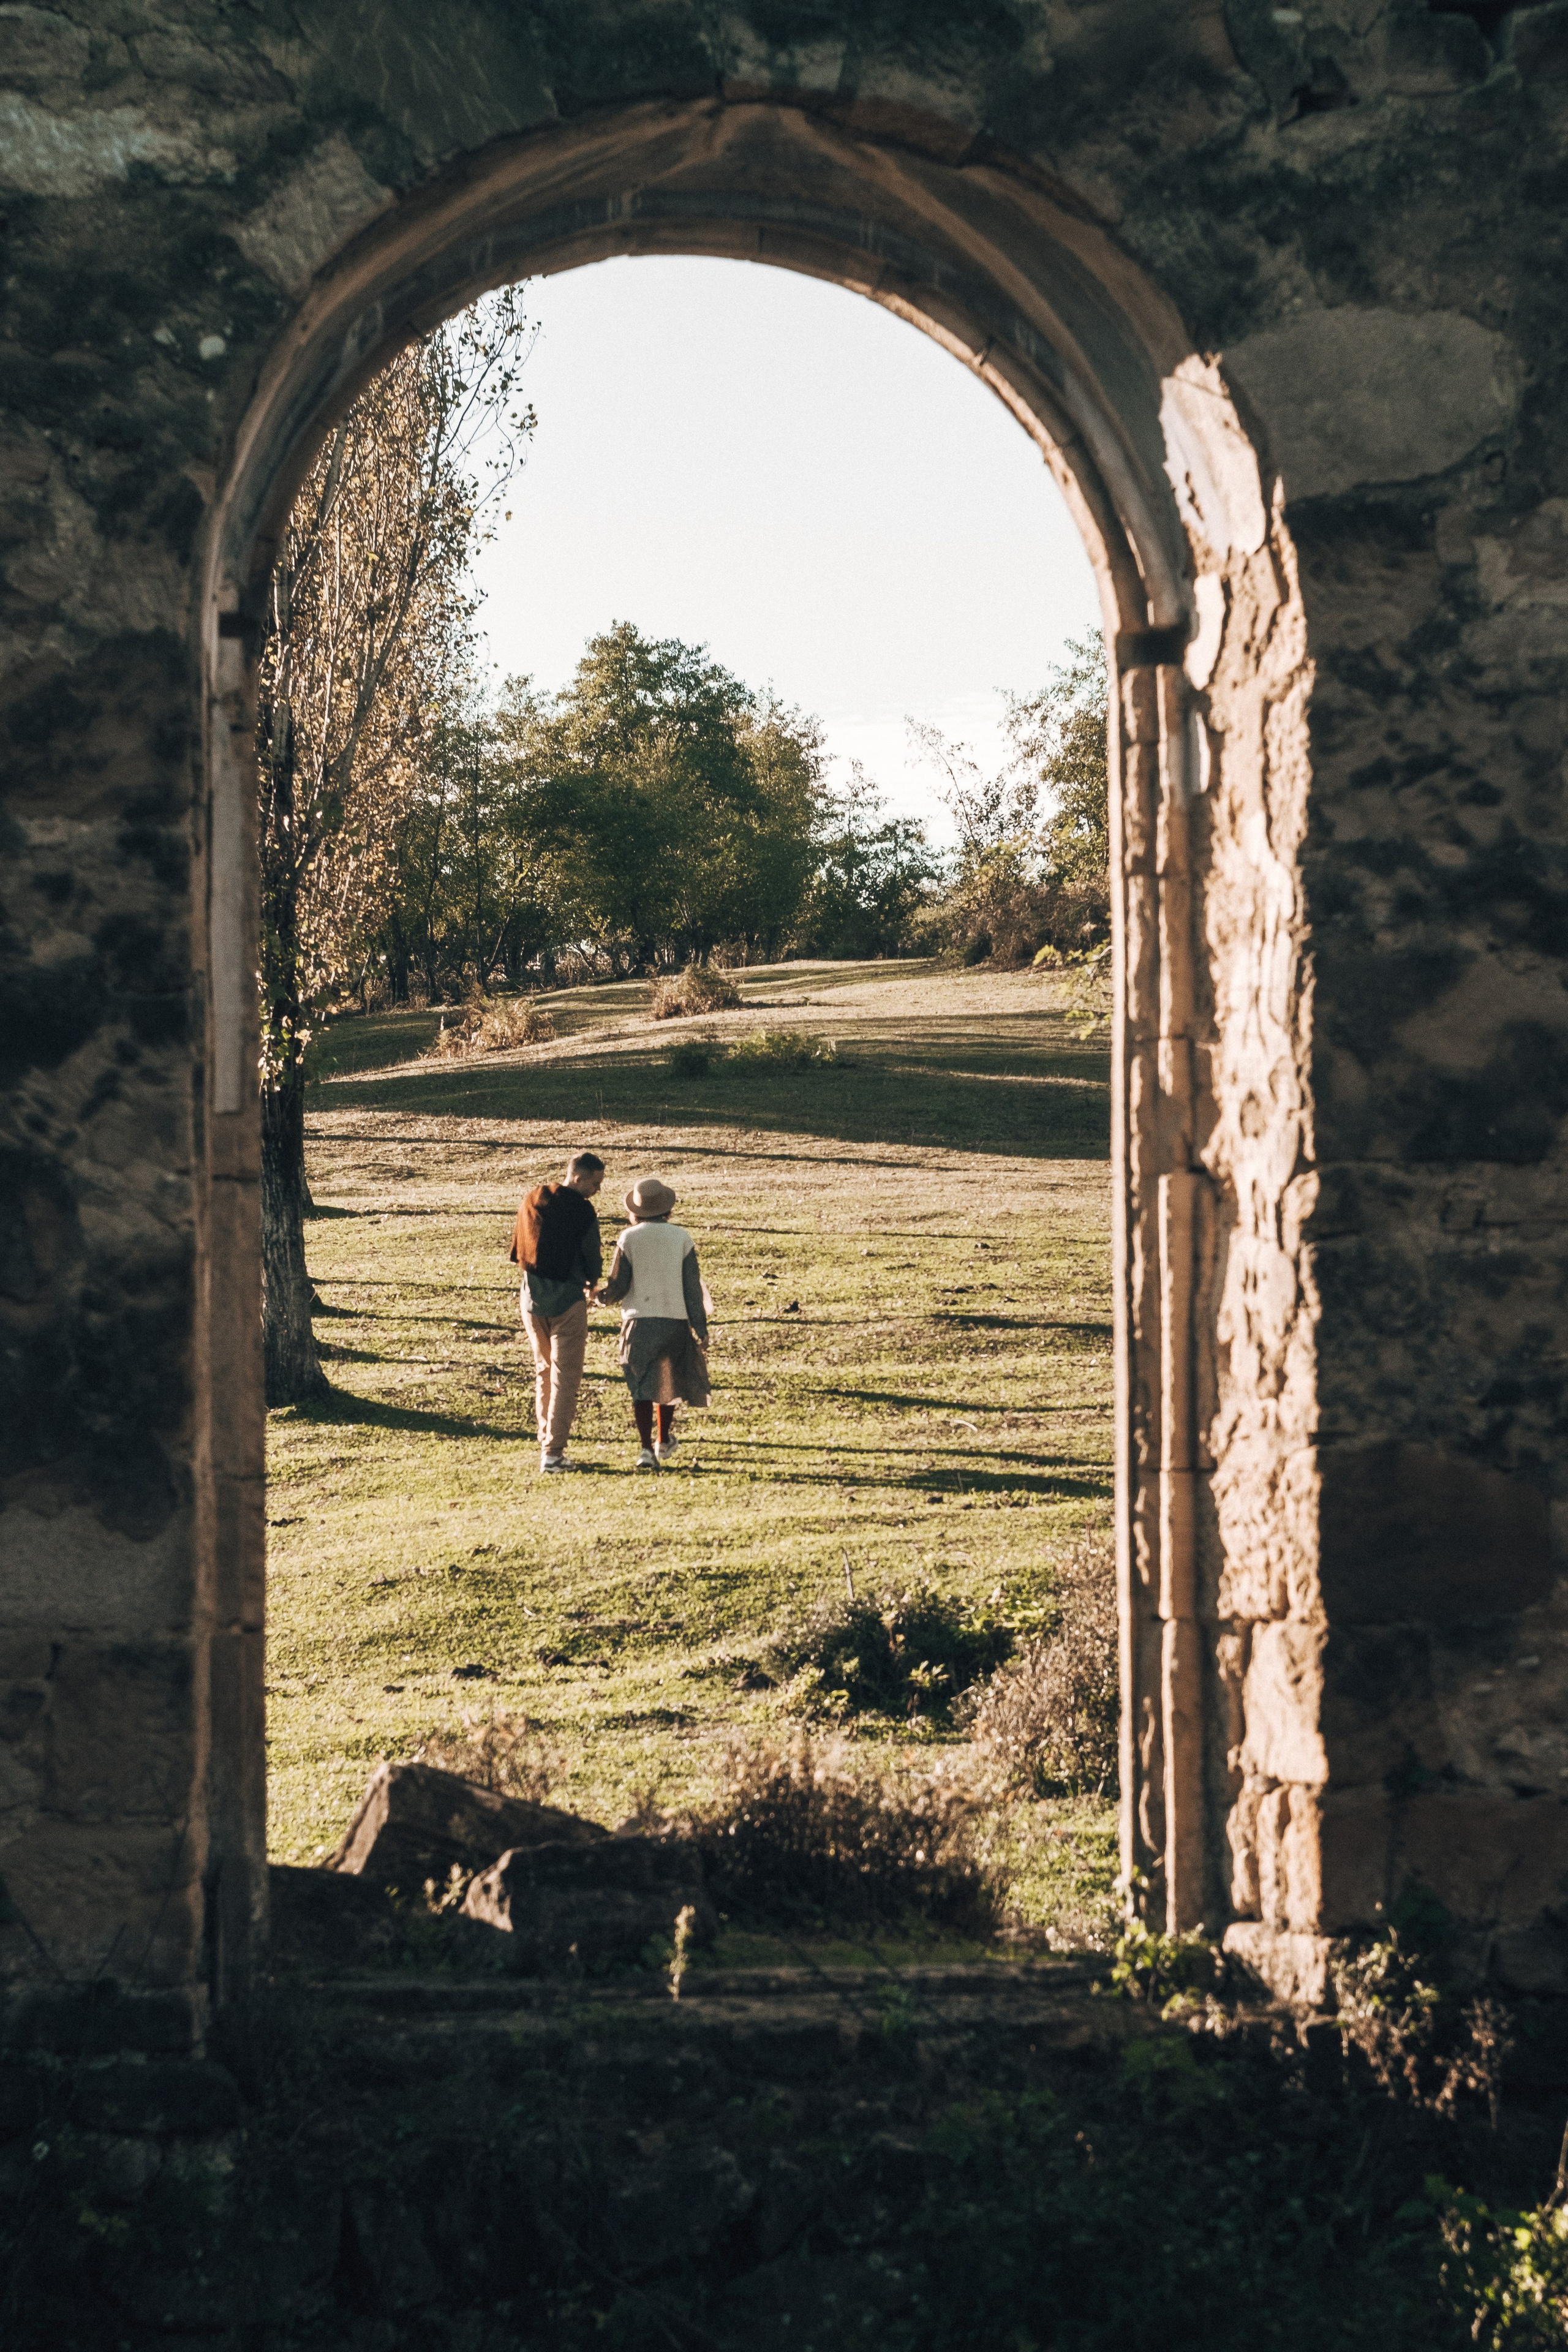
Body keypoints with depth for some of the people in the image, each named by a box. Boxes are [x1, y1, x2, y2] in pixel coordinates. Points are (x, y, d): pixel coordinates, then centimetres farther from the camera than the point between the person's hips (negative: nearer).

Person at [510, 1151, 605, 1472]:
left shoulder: (531, 1201, 4)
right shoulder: (582, 1211, -13)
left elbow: (518, 1253, 11)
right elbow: (593, 1260, -7)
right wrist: (590, 1283, 14)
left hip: (531, 1297, 6)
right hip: (567, 1300, -6)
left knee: (543, 1372, 19)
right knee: (565, 1377, 0)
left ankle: (546, 1444, 20)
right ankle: (553, 1452, -5)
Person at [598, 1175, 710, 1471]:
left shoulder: (628, 1239, -3)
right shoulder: (681, 1238, 0)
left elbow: (618, 1286, -4)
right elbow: (693, 1287, 0)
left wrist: (603, 1295, 19)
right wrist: (701, 1330, 5)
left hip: (639, 1320, -1)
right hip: (675, 1319, 2)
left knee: (642, 1386, 3)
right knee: (669, 1380, 20)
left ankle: (647, 1448, -8)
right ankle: (663, 1441, 32)